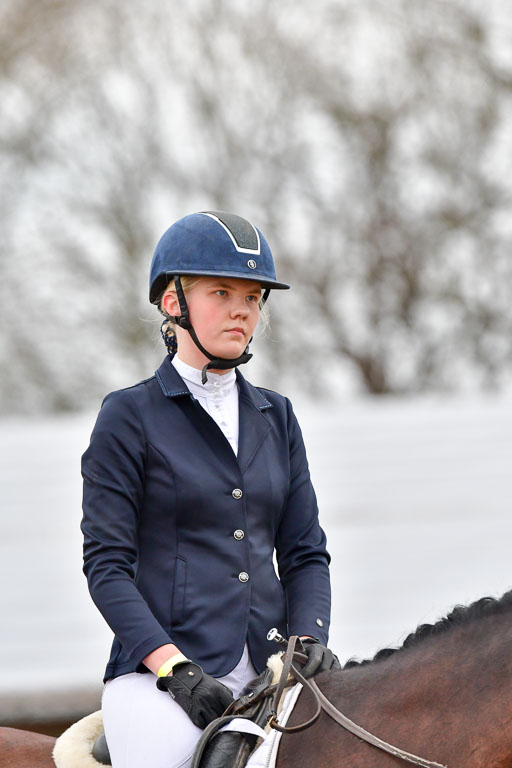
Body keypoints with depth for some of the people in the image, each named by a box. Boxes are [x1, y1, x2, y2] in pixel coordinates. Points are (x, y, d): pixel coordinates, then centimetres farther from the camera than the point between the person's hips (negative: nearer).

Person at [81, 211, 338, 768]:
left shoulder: (275, 418, 17)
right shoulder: (129, 418, 1)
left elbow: (305, 552, 16)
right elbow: (106, 564, -4)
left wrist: (310, 638, -4)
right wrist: (176, 668, -16)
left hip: (266, 672, 5)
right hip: (157, 676, -5)